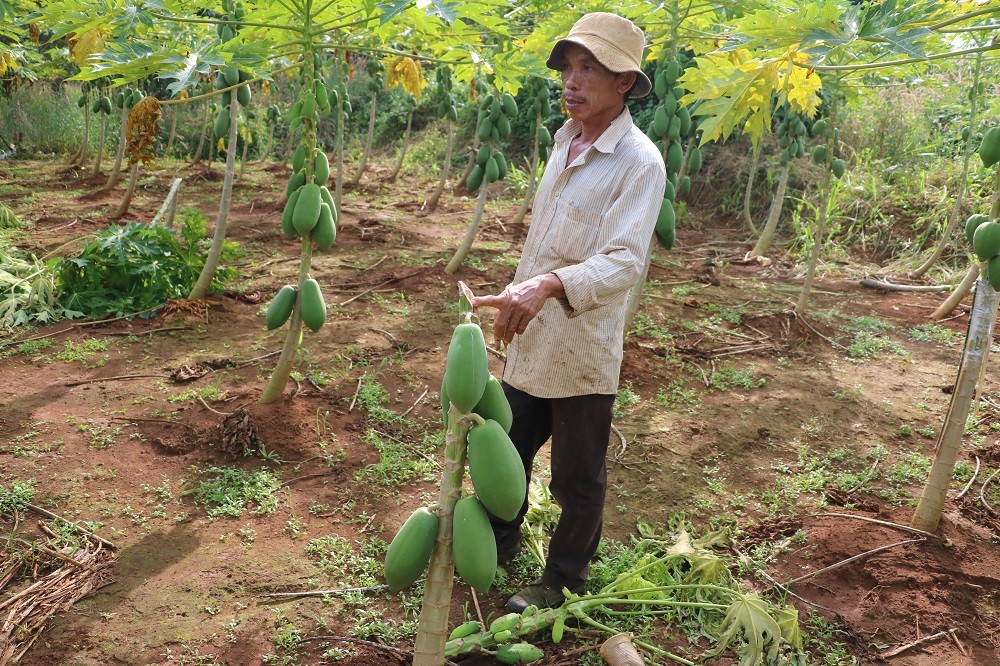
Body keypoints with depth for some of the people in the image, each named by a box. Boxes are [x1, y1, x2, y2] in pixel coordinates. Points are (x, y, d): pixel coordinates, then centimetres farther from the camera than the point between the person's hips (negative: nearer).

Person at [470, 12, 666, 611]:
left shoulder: (639, 162, -17)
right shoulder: (565, 142, 7)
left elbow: (625, 262, -27)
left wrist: (548, 285, -42)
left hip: (582, 349, -7)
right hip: (529, 341, 7)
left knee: (578, 478, 12)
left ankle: (563, 579, 32)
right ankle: (500, 544, 45)